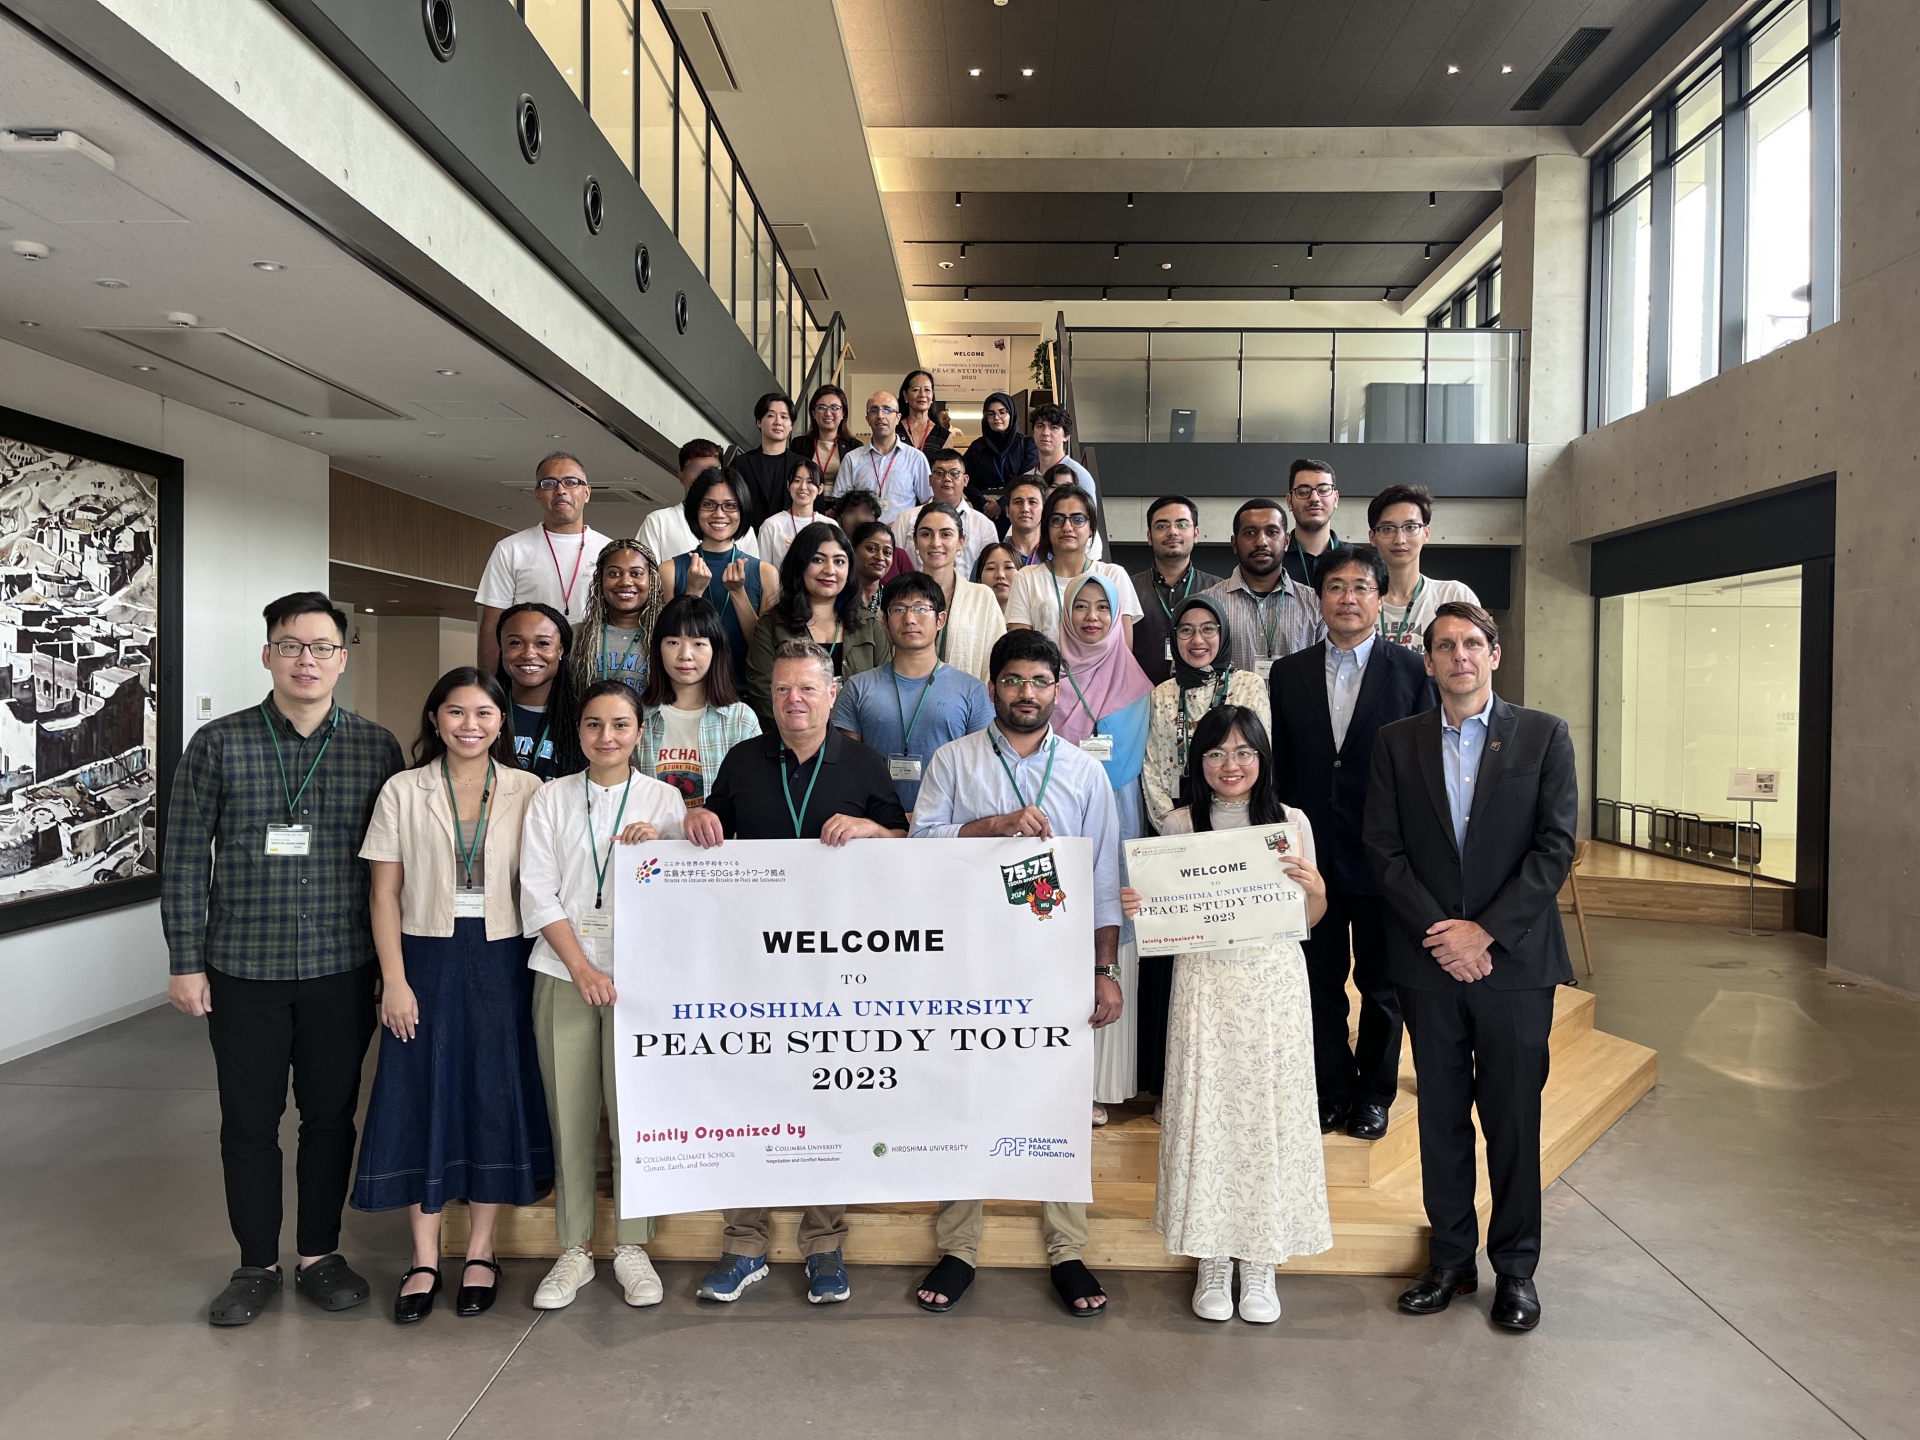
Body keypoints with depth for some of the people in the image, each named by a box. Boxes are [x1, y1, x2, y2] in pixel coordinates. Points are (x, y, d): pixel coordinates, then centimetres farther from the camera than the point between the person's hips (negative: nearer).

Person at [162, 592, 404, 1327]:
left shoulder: (376, 747, 1)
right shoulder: (218, 743, -1)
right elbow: (185, 858, 0)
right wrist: (185, 961, -3)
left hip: (342, 969, 1)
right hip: (243, 969, 0)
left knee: (331, 1115, 11)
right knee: (249, 1120, 10)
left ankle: (319, 1254, 28)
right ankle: (256, 1264, 27)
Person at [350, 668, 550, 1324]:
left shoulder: (527, 790, 1)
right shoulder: (403, 791, 1)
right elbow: (385, 893, 0)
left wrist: (542, 968, -4)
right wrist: (394, 980, -6)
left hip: (501, 961, 0)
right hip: (427, 957, 0)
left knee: (494, 1097, 6)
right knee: (421, 1099, 4)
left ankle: (480, 1251, 21)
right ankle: (424, 1258, 19)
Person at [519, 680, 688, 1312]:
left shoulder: (664, 799, 7)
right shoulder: (550, 800, 8)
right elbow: (538, 893, 2)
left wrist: (655, 850, -14)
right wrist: (582, 967, -7)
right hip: (564, 973, 1)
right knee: (570, 1115, 2)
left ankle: (631, 1247, 13)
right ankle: (574, 1251, 15)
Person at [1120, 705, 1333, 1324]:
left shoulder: (1291, 822, 4)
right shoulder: (1179, 825, 3)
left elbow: (1308, 920, 7)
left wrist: (1314, 888, -13)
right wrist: (1135, 907, -13)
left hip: (1273, 983, 0)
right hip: (1204, 986, 0)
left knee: (1268, 1112, 3)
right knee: (1206, 1112, 2)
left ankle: (1261, 1262, 19)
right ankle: (1212, 1259, 18)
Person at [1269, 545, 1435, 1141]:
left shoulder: (1411, 671, -2)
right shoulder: (1288, 673, 3)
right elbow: (1279, 766, 4)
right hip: (1313, 854, 2)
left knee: (1382, 982, 13)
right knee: (1321, 979, 12)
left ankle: (1375, 1092, 30)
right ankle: (1332, 1089, 29)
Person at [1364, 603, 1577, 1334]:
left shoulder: (1543, 734, 1)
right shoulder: (1397, 742, 5)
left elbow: (1555, 847, -5)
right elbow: (1384, 851, 1)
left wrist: (1484, 931, -12)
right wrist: (1440, 933, -10)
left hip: (1515, 959, -1)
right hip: (1430, 962, 2)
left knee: (1513, 1119, 7)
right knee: (1441, 1116, 10)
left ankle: (1515, 1267, 23)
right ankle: (1451, 1259, 24)